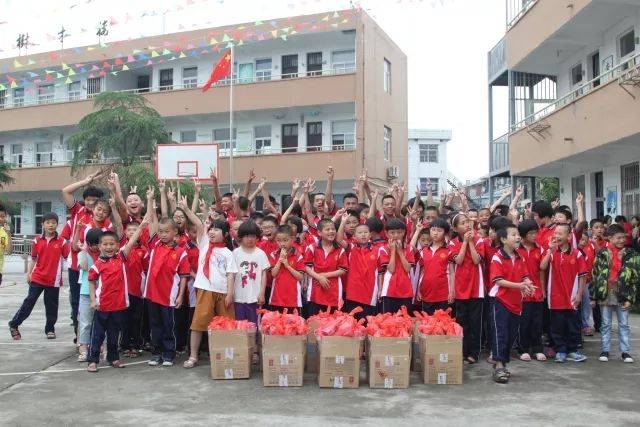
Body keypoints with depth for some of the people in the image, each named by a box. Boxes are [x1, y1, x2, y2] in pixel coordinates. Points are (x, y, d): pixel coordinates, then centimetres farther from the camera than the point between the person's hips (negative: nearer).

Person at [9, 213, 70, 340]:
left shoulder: (62, 241, -2)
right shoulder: (37, 241, 3)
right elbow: (33, 258, 10)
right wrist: (29, 273, 6)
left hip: (54, 279, -1)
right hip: (37, 278, 1)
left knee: (51, 305, 7)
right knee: (29, 302, 4)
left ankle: (50, 329, 20)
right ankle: (14, 325, 17)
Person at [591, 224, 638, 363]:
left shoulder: (631, 254, 1)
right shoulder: (602, 254, 0)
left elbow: (634, 277, -1)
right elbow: (595, 275, 2)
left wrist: (630, 298, -9)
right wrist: (593, 296, 0)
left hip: (622, 295, 0)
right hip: (604, 294, 0)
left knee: (624, 324, 6)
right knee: (605, 324, 9)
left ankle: (625, 352, 14)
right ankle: (604, 351, 16)